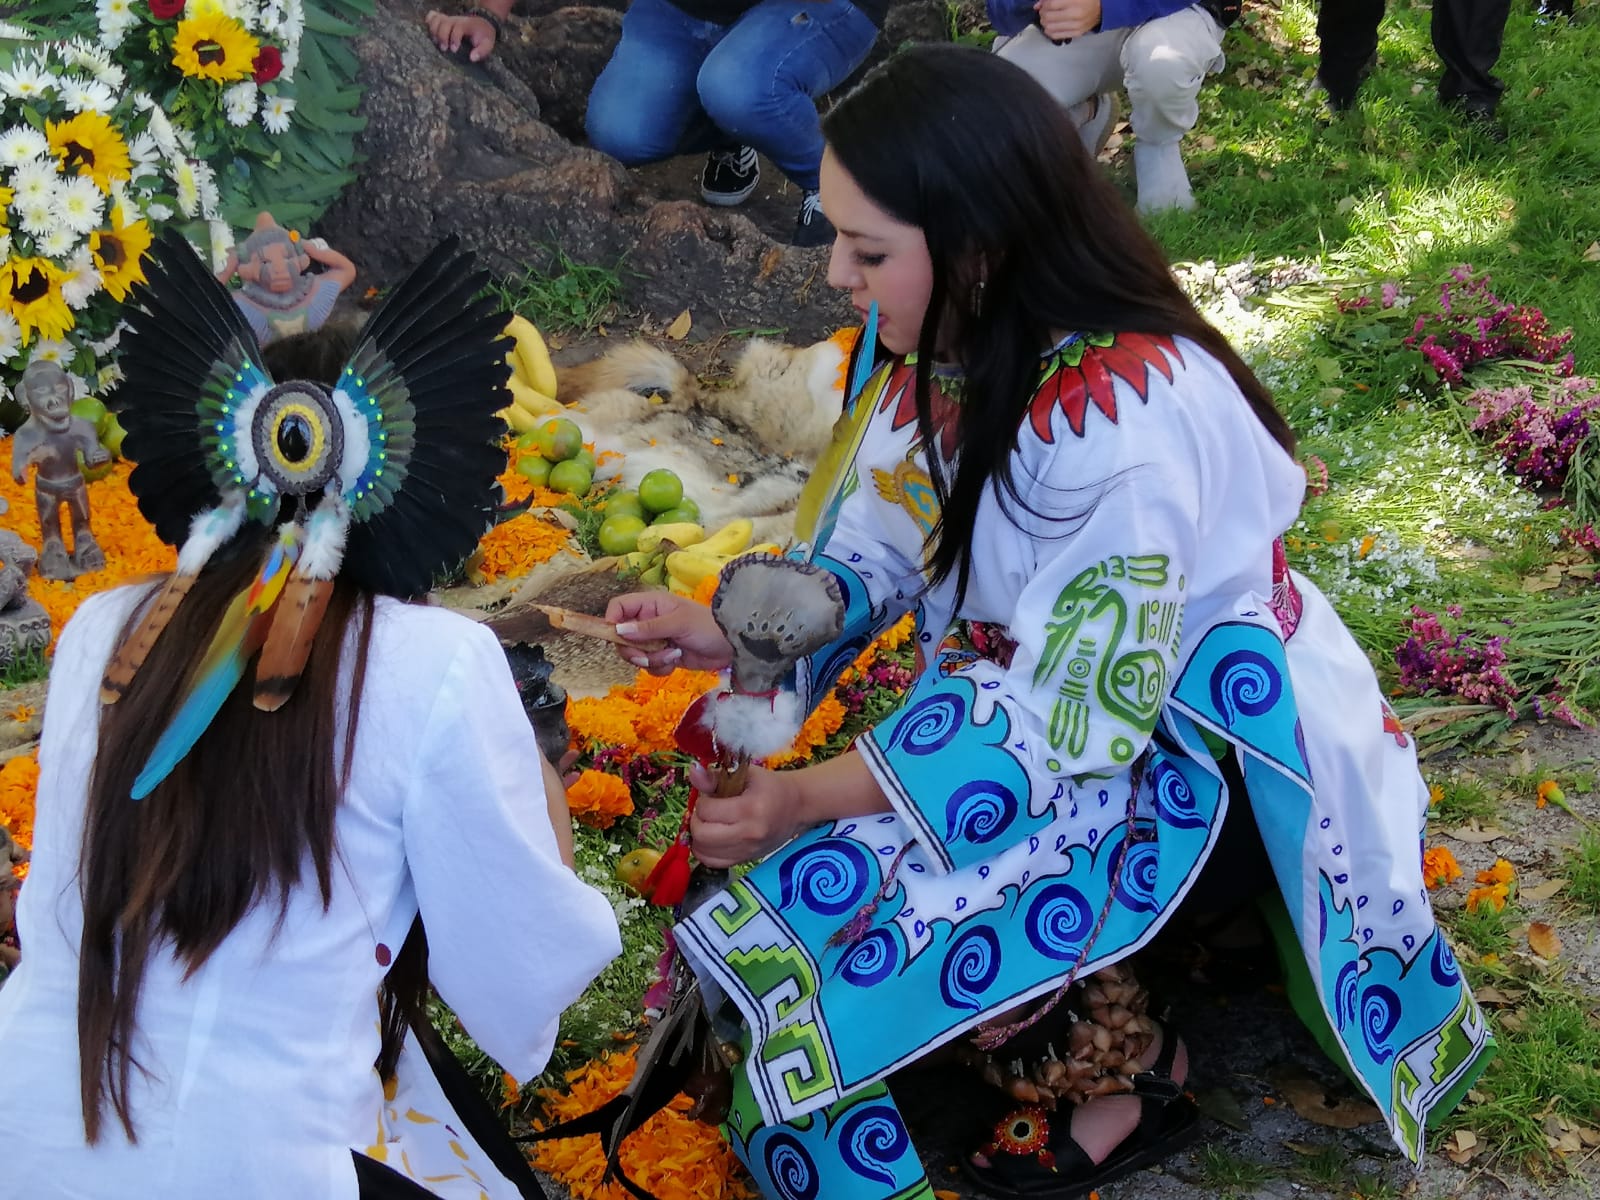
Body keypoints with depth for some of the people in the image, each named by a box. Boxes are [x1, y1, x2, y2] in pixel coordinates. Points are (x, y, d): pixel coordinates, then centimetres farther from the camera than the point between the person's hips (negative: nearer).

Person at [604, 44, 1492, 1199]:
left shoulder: (1121, 419, -32)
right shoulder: (946, 347, -8)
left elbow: (1076, 717, -29)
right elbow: (880, 553, 4)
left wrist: (809, 801, -29)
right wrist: (732, 635, -12)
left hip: (1190, 749, -8)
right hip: (1031, 685, 8)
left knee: (842, 891, -20)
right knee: (778, 871, -5)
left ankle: (1116, 1061, 3)